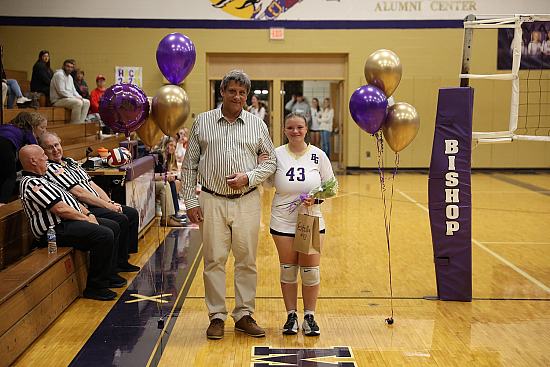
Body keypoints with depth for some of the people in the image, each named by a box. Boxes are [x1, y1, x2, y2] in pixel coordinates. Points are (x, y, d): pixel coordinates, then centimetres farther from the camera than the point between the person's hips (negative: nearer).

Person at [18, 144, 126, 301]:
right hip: (57, 230, -11)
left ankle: (107, 274, 20)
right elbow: (60, 208, -21)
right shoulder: (31, 184, -15)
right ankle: (96, 287, -19)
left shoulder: (41, 179, 20)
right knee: (104, 235, -27)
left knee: (113, 226, 14)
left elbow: (69, 199, 21)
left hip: (70, 221, 11)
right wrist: (86, 218, -11)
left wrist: (88, 214, 7)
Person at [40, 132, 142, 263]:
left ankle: (124, 258, 7)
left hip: (98, 204, 10)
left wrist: (110, 202, 1)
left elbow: (92, 185, 16)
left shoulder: (71, 161, 18)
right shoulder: (50, 168, -11)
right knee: (121, 220, -24)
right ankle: (119, 263, -12)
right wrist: (107, 205, -16)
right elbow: (79, 193, -17)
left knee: (132, 213, 4)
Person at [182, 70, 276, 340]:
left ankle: (244, 315, 17)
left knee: (247, 261, 5)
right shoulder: (202, 122, 5)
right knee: (214, 260, 1)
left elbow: (270, 161, 8)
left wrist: (248, 177, -9)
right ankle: (217, 317, 12)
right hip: (212, 201, -1)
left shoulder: (257, 125, 6)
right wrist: (190, 201, 0)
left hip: (247, 202, 1)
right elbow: (189, 165, 6)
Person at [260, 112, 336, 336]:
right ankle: (291, 316, 22)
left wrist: (316, 199, -12)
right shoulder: (276, 155, 0)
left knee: (310, 270, 1)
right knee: (288, 269, 7)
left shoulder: (318, 155, 0)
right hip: (283, 222, 0)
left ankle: (309, 317, 18)